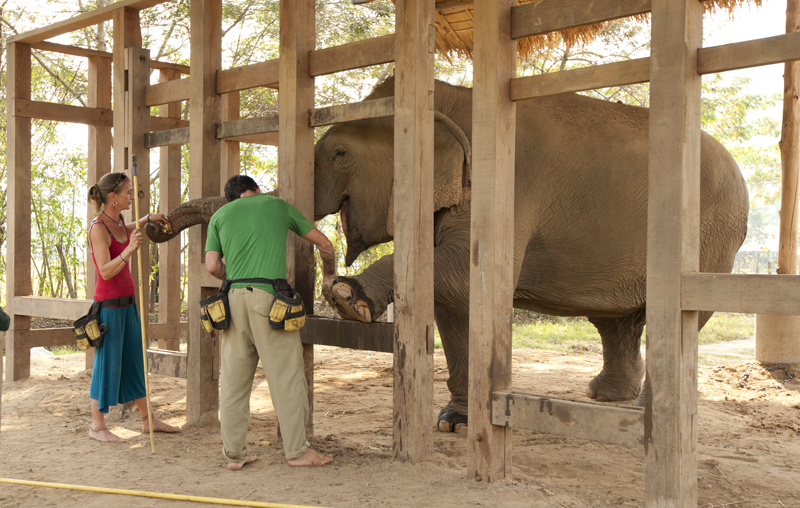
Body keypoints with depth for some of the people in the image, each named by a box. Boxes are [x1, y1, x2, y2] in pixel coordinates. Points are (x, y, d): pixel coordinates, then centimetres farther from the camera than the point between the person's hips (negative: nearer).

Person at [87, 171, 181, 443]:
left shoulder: (117, 222, 8)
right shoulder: (98, 228, -17)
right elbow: (106, 272, -23)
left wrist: (148, 218, 24)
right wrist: (129, 251, -35)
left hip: (127, 302, 9)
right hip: (109, 305, -9)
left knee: (135, 361, 13)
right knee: (107, 364, -1)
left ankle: (148, 420, 20)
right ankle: (97, 426, 11)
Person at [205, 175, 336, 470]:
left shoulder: (220, 215, 19)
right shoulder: (278, 205, 16)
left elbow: (212, 266, 7)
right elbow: (324, 244, 21)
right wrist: (329, 271, 40)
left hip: (233, 299, 3)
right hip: (268, 296, -3)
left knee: (234, 378, 8)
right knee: (285, 375, 2)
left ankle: (233, 453, 12)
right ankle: (296, 450, 7)